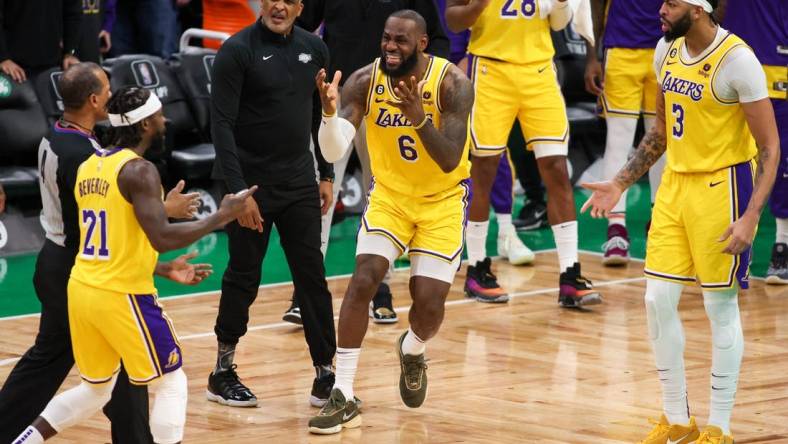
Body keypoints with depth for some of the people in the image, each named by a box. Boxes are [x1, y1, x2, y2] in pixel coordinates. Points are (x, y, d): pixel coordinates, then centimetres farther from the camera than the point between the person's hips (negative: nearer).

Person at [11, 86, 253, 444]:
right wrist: (221, 217, -14)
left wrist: (165, 271, 21)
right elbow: (161, 238, -25)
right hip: (122, 296, -8)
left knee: (95, 389, 22)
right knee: (171, 384, 7)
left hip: (81, 290, 8)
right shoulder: (138, 170, -14)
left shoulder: (89, 167, 13)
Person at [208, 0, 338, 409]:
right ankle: (222, 373, 17)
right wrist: (239, 191, -20)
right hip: (251, 183, -4)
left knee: (313, 278, 2)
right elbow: (222, 125, -15)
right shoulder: (237, 51, -12)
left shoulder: (313, 49, 5)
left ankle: (326, 374, 5)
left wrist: (326, 175, 11)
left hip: (299, 181, 5)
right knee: (243, 278, 3)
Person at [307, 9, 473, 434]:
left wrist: (418, 117, -42)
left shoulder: (451, 83, -22)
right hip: (389, 194, 1)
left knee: (429, 303, -8)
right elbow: (334, 151, -22)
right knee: (363, 280, -18)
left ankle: (412, 352, 30)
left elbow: (449, 162, -28)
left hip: (442, 200, -1)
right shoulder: (365, 80, -15)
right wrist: (330, 111, -42)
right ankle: (343, 396, -13)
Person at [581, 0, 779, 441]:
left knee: (721, 307, 1)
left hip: (722, 187, -7)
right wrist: (620, 184, 14)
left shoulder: (737, 60, -18)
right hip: (675, 183, 7)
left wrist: (750, 217, -25)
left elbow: (770, 148, -16)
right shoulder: (667, 50, 5)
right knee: (659, 301, 5)